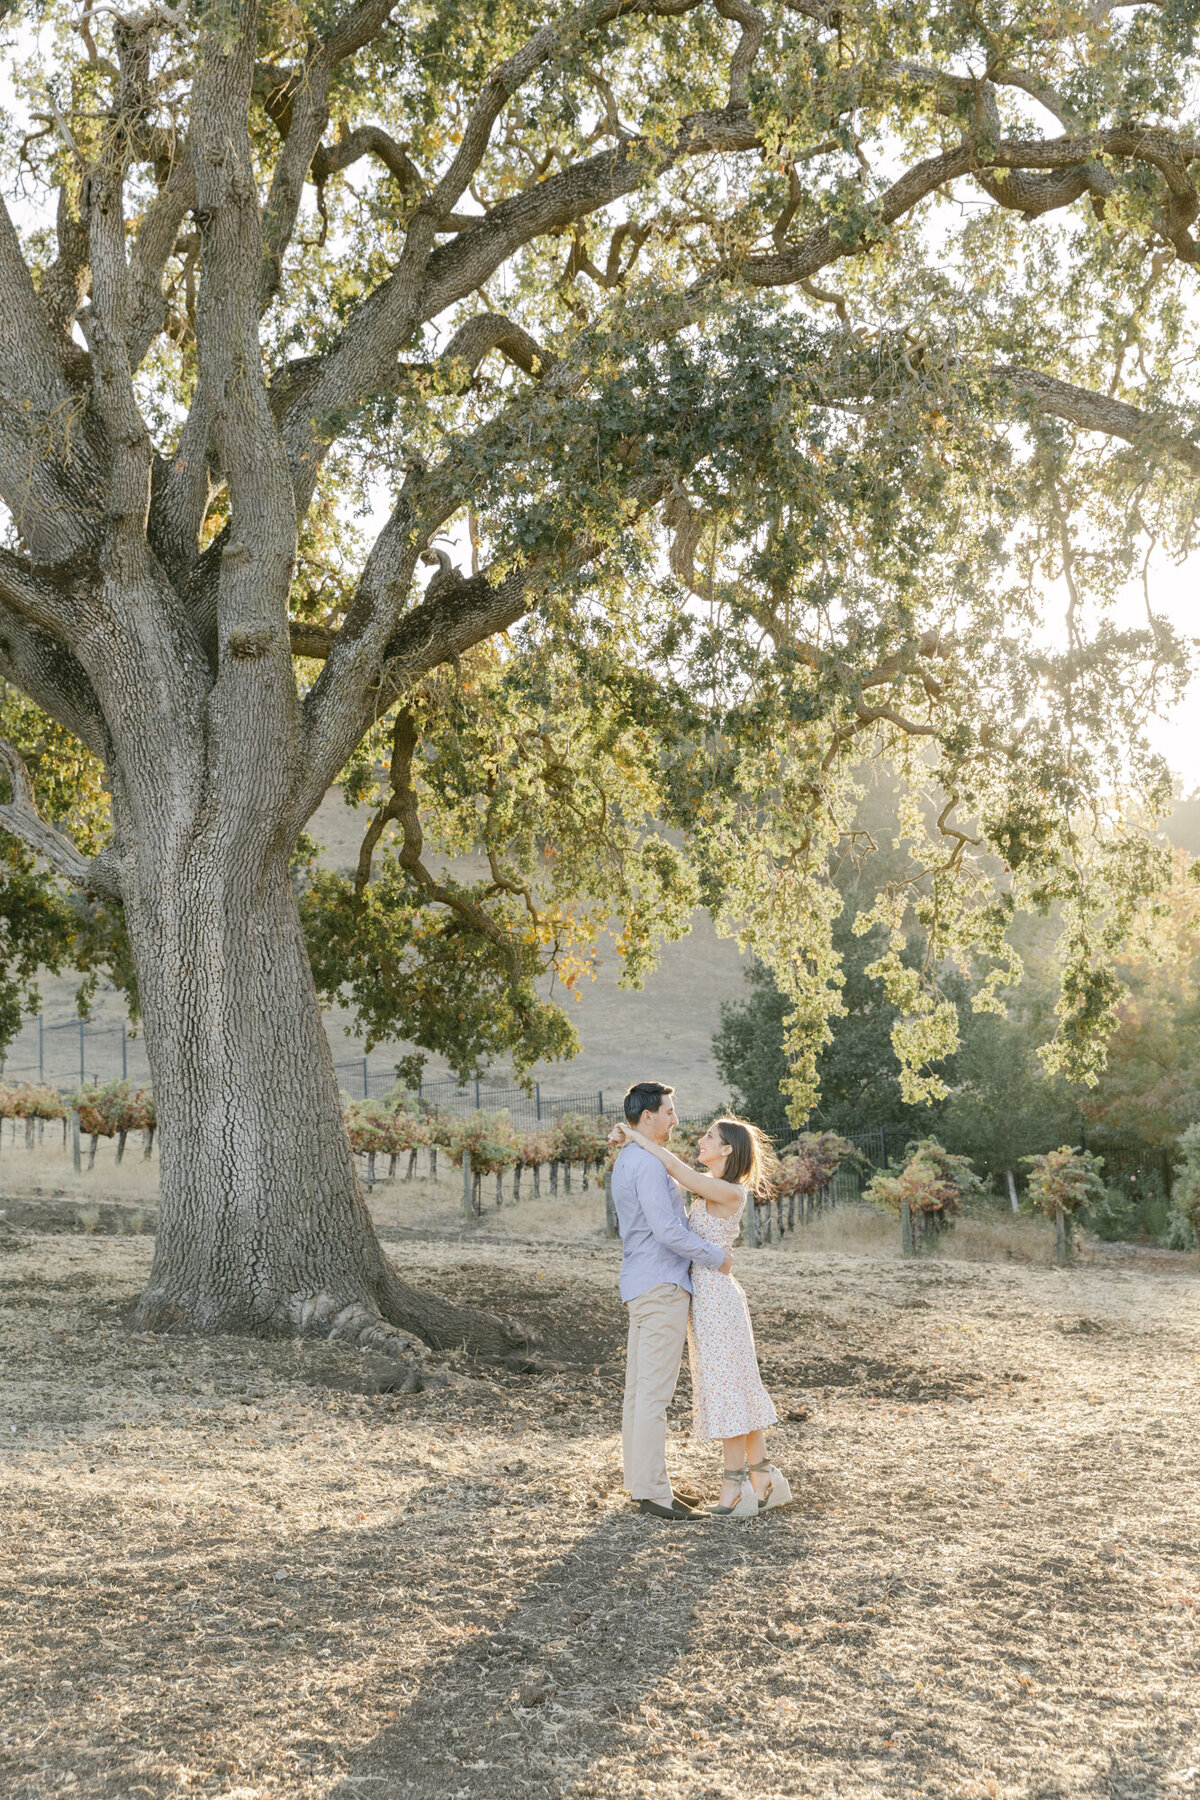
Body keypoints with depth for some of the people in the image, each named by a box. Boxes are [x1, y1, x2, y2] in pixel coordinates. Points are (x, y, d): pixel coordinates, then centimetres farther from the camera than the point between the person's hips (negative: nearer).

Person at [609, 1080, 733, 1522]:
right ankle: (653, 1490, -9)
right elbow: (666, 1230, -21)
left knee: (639, 1389, 11)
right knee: (655, 1392, -9)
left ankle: (640, 1483, 16)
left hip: (642, 1286, 10)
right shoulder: (647, 1165, -15)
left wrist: (712, 1247, 15)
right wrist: (715, 1257, -9)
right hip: (661, 1286, -10)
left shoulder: (626, 1162, 18)